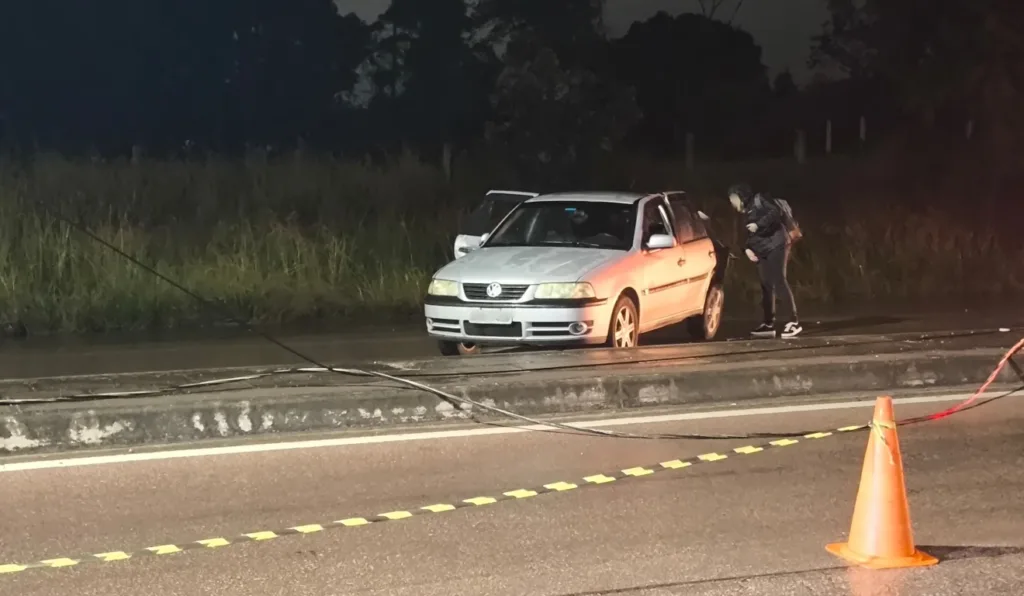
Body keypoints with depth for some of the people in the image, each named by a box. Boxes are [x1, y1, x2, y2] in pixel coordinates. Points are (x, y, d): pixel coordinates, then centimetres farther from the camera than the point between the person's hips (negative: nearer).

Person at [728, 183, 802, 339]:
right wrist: (748, 248, 2)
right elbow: (750, 234, 20)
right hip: (762, 250, 8)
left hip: (776, 245, -8)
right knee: (766, 286, 5)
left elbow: (776, 212, -15)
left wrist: (758, 225, -19)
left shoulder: (759, 200, -1)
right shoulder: (747, 212, 21)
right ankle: (769, 324, 7)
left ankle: (794, 322, -15)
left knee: (779, 282, -14)